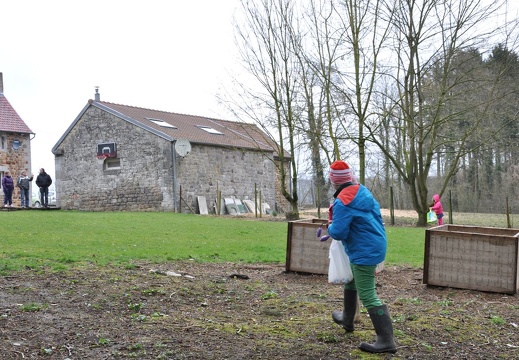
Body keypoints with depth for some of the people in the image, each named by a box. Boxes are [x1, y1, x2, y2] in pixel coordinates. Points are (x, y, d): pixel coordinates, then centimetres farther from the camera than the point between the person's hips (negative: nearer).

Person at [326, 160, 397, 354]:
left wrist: (330, 227, -1)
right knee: (351, 283, 28)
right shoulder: (362, 190, 5)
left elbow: (338, 232, -24)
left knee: (367, 296, -8)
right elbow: (376, 213, 16)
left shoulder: (343, 201, -23)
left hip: (365, 251, -10)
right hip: (374, 245, 10)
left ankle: (386, 340, -8)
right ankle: (347, 319, 46)